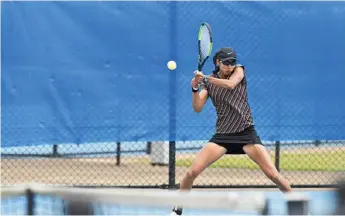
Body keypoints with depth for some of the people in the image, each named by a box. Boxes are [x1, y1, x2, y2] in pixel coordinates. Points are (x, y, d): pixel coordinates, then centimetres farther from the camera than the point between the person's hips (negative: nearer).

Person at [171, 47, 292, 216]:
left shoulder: (239, 70, 2)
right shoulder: (208, 83, 6)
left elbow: (230, 84, -20)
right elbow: (198, 108, -3)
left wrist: (205, 78, -25)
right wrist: (195, 89, -19)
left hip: (246, 132, -1)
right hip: (222, 134, 2)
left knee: (273, 175, -12)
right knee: (192, 172, -11)